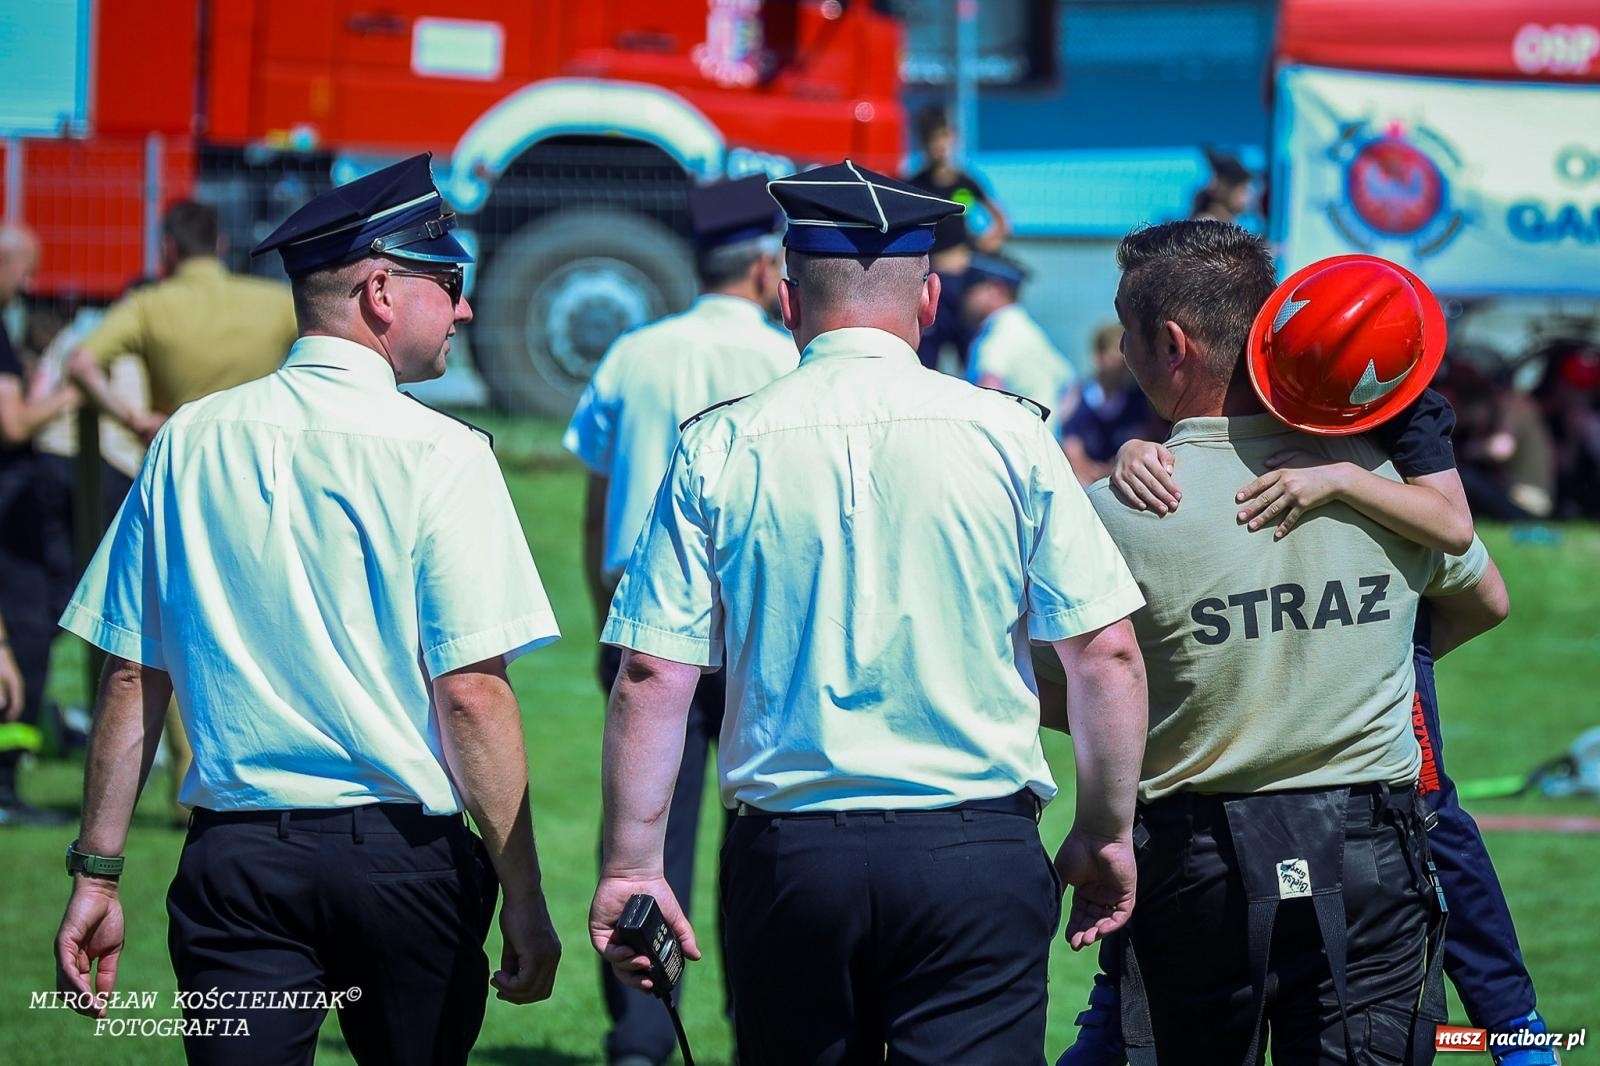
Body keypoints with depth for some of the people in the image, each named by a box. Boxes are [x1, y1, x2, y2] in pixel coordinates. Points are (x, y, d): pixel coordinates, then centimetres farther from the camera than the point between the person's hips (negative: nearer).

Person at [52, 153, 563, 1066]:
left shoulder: (191, 444, 6)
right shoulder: (439, 456, -7)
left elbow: (131, 679, 6)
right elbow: (472, 692, -11)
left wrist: (98, 872, 11)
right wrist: (525, 902, -7)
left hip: (234, 856, 3)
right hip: (402, 852, -3)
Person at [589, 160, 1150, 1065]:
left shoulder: (720, 450, 2)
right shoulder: (1007, 435, 0)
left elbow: (653, 676, -2)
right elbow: (1106, 653, 0)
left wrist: (633, 863, 4)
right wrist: (1106, 835, 10)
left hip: (788, 852, 2)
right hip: (975, 849, -2)